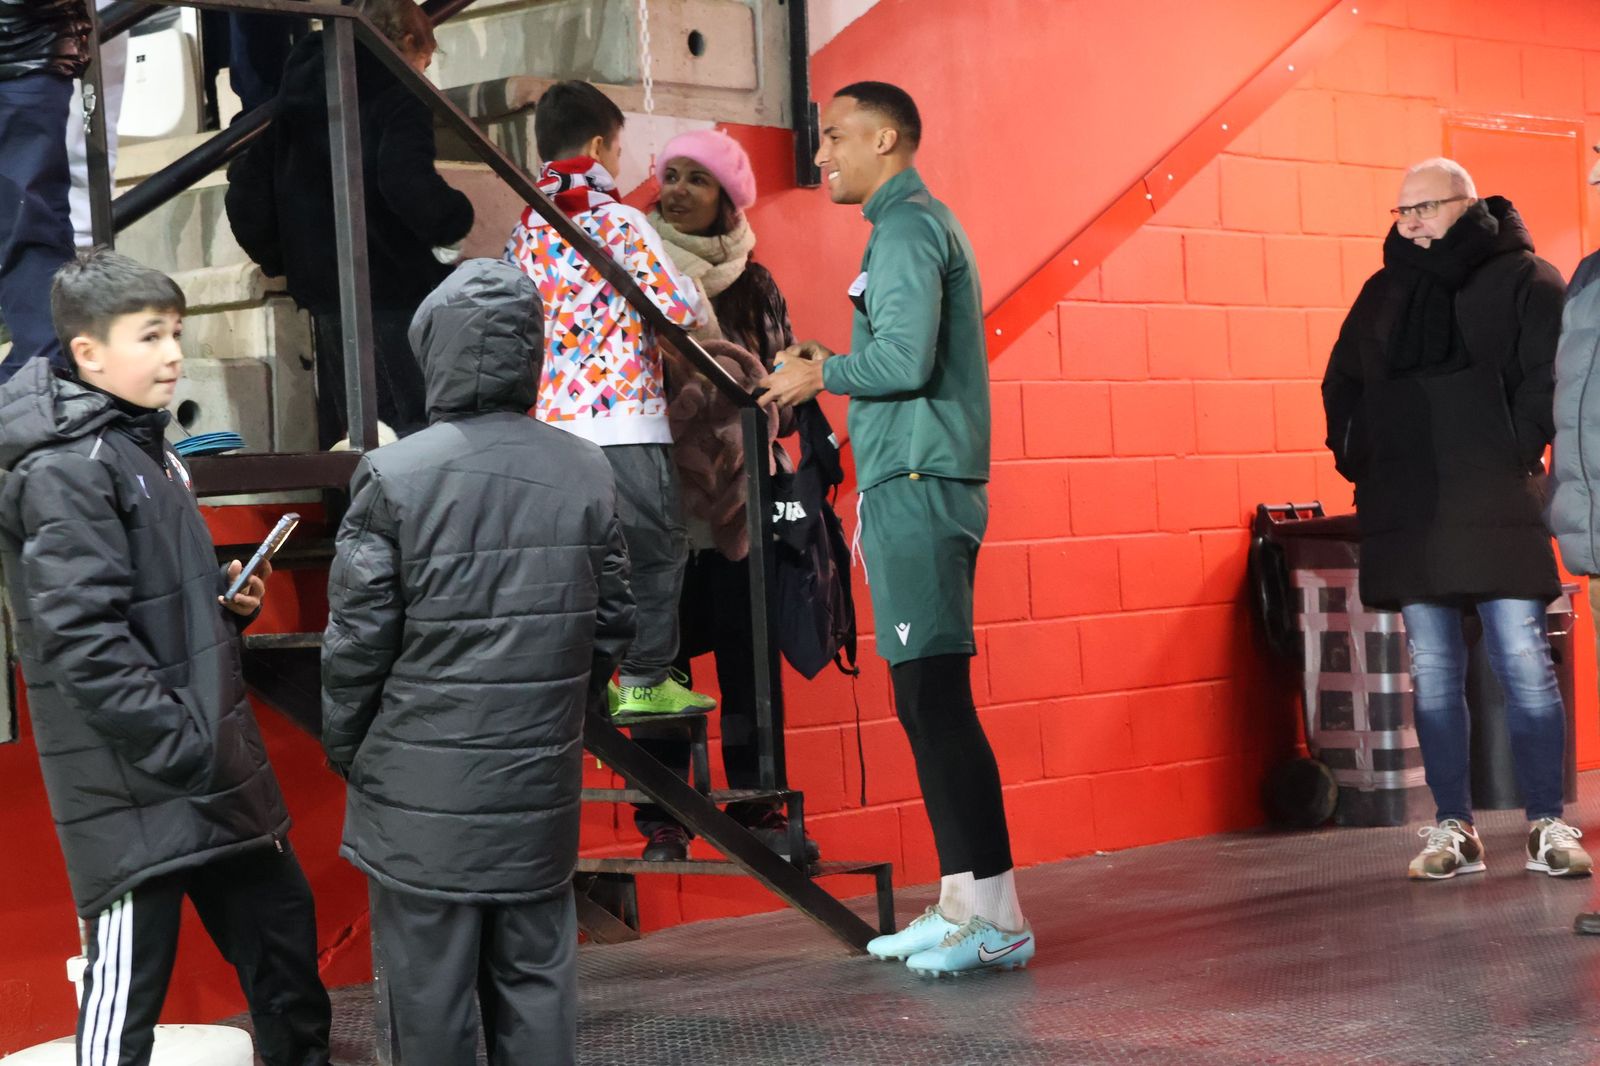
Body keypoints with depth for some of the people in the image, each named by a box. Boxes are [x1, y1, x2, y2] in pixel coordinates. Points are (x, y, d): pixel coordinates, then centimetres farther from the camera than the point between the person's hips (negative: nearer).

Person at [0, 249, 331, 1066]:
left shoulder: (147, 447, 15)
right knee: (128, 983, -3)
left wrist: (230, 602, 6)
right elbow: (84, 639, -22)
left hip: (216, 774, 9)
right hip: (137, 790, -9)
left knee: (282, 934, 17)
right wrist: (183, 751, -22)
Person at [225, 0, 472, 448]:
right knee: (412, 429, -4)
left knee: (341, 435, 16)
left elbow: (246, 190, 14)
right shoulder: (397, 95, -7)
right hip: (393, 289, -7)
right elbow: (409, 186, -23)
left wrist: (280, 260, 21)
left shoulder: (295, 96, 15)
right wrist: (456, 216, -5)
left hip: (321, 291, 7)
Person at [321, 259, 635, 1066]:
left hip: (423, 793, -4)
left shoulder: (396, 476, -13)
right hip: (540, 786, 4)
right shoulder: (586, 473, -1)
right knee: (536, 981, 12)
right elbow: (612, 624, 7)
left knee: (430, 997, 4)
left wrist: (345, 749, 7)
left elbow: (358, 639, -8)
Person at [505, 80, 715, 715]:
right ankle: (645, 681, 2)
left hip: (553, 419, 6)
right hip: (626, 418, -6)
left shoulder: (526, 231, 11)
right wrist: (695, 301, 10)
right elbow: (679, 308, -12)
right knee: (655, 548, 3)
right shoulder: (618, 221, -8)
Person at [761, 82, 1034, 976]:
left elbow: (905, 360, -22)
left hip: (918, 490, -11)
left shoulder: (907, 229, -11)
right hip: (913, 489, 11)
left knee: (937, 700, -11)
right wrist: (828, 367, 15)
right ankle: (963, 901, 15)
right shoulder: (921, 223, 22)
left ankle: (997, 917, -10)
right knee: (927, 701, 11)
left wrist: (821, 374, -7)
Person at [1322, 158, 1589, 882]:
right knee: (1432, 674, 5)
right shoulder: (1382, 293, 15)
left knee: (1524, 664, -4)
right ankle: (1453, 831, 11)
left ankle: (1548, 826, 4)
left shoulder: (1523, 280, 1)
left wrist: (1518, 456, -12)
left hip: (1495, 511, -4)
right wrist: (1358, 460, 10)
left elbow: (1552, 375, -7)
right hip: (1405, 516, 4)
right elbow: (1341, 384, 22)